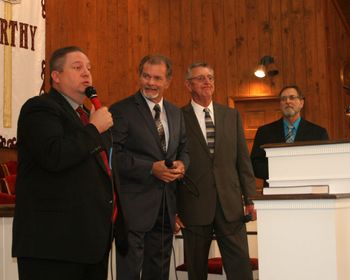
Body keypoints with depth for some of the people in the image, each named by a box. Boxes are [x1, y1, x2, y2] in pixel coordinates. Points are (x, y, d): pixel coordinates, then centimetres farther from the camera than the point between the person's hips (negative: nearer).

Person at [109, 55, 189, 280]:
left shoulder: (176, 113, 13)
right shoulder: (121, 110, -7)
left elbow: (183, 148, 20)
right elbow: (114, 154, -14)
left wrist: (182, 164, -3)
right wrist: (151, 168, -21)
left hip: (166, 205, 6)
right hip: (134, 204, -6)